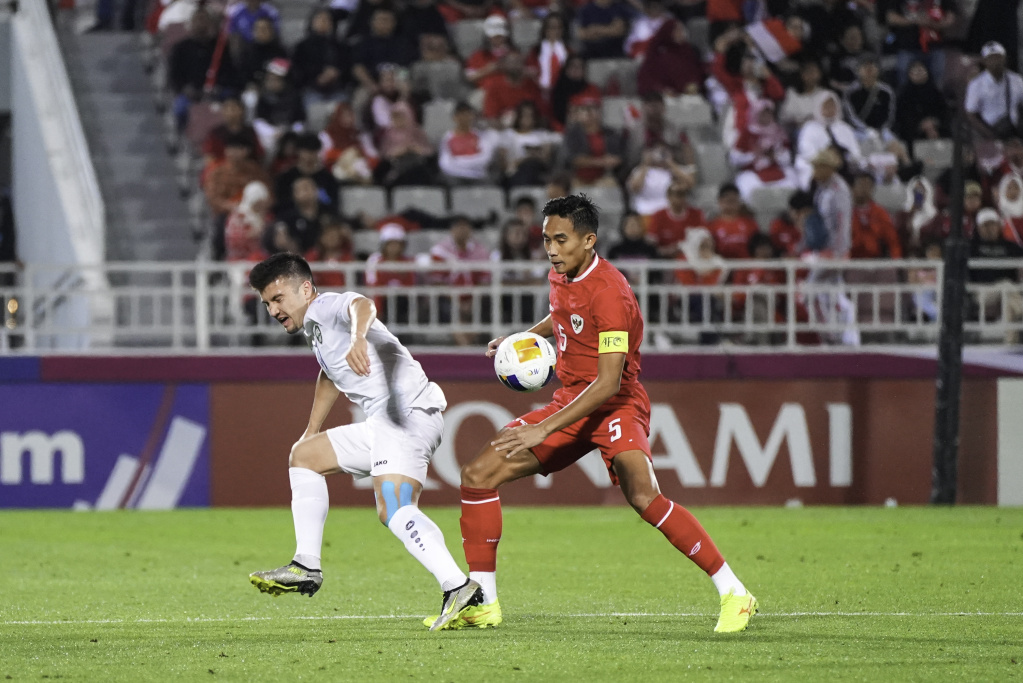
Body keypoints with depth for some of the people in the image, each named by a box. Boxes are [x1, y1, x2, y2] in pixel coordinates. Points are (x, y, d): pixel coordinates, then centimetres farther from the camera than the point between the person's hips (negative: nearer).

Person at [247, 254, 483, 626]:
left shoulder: (327, 306, -6)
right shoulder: (313, 328, 24)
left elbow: (362, 306, -32)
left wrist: (357, 337, -54)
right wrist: (311, 430, 46)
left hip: (407, 412, -11)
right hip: (382, 426, 11)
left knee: (394, 509, -28)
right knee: (303, 456, 22)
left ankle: (458, 588, -41)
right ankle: (306, 568, 20)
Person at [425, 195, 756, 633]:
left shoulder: (609, 292, -23)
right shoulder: (560, 276, 3)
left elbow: (608, 383, -29)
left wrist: (544, 429, -33)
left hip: (616, 405, -9)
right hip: (570, 401, 9)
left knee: (642, 495, -32)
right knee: (478, 476, 0)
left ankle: (733, 594, -26)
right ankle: (482, 603, 9)